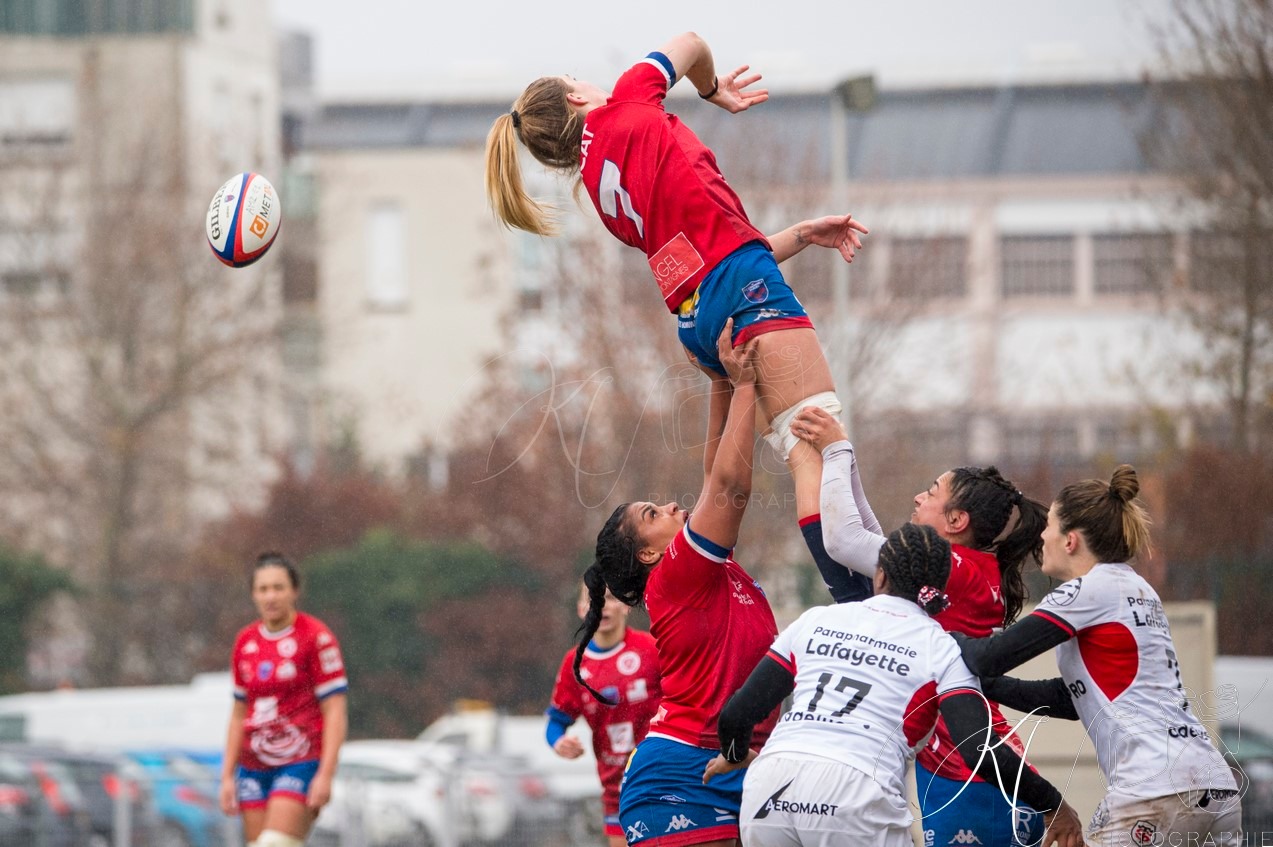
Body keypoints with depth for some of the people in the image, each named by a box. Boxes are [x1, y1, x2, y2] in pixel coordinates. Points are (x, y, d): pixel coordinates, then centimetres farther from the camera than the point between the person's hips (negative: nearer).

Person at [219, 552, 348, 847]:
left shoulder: (316, 637, -6)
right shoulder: (245, 642, 11)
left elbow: (335, 711, -9)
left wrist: (325, 775, -16)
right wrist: (228, 775, 13)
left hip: (301, 763, -6)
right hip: (254, 765, 6)